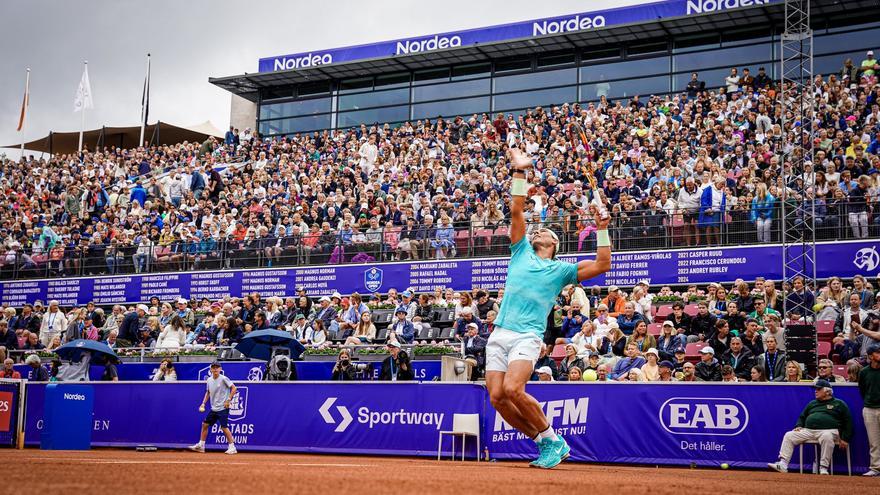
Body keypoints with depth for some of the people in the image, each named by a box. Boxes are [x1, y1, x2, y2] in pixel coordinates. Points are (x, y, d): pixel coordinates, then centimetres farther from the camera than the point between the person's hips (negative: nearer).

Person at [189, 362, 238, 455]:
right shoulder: (209, 380, 7)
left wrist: (228, 400, -16)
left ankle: (232, 447, -2)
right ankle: (200, 446, 17)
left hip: (223, 408, -7)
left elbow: (234, 388, -13)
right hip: (213, 408, 7)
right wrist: (203, 403, 11)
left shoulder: (223, 379, -13)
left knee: (224, 427, -11)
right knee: (205, 424, 7)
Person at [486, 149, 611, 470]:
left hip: (527, 337, -4)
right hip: (499, 334, 4)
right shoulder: (521, 252, 19)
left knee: (513, 389, -25)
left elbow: (602, 265, 6)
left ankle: (554, 440, -7)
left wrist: (601, 230, 3)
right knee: (497, 397, -7)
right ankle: (544, 444, 8)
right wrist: (520, 172, 8)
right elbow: (516, 211, 13)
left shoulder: (561, 270, 12)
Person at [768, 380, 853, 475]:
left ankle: (824, 468, -36)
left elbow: (848, 422, 6)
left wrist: (845, 439, -4)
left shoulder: (839, 404, 10)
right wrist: (798, 426, 10)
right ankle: (783, 464, -20)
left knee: (827, 437, -40)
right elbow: (802, 417, 32)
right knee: (789, 436, -12)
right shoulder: (812, 404, 25)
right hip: (808, 431, 5)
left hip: (828, 431, -5)